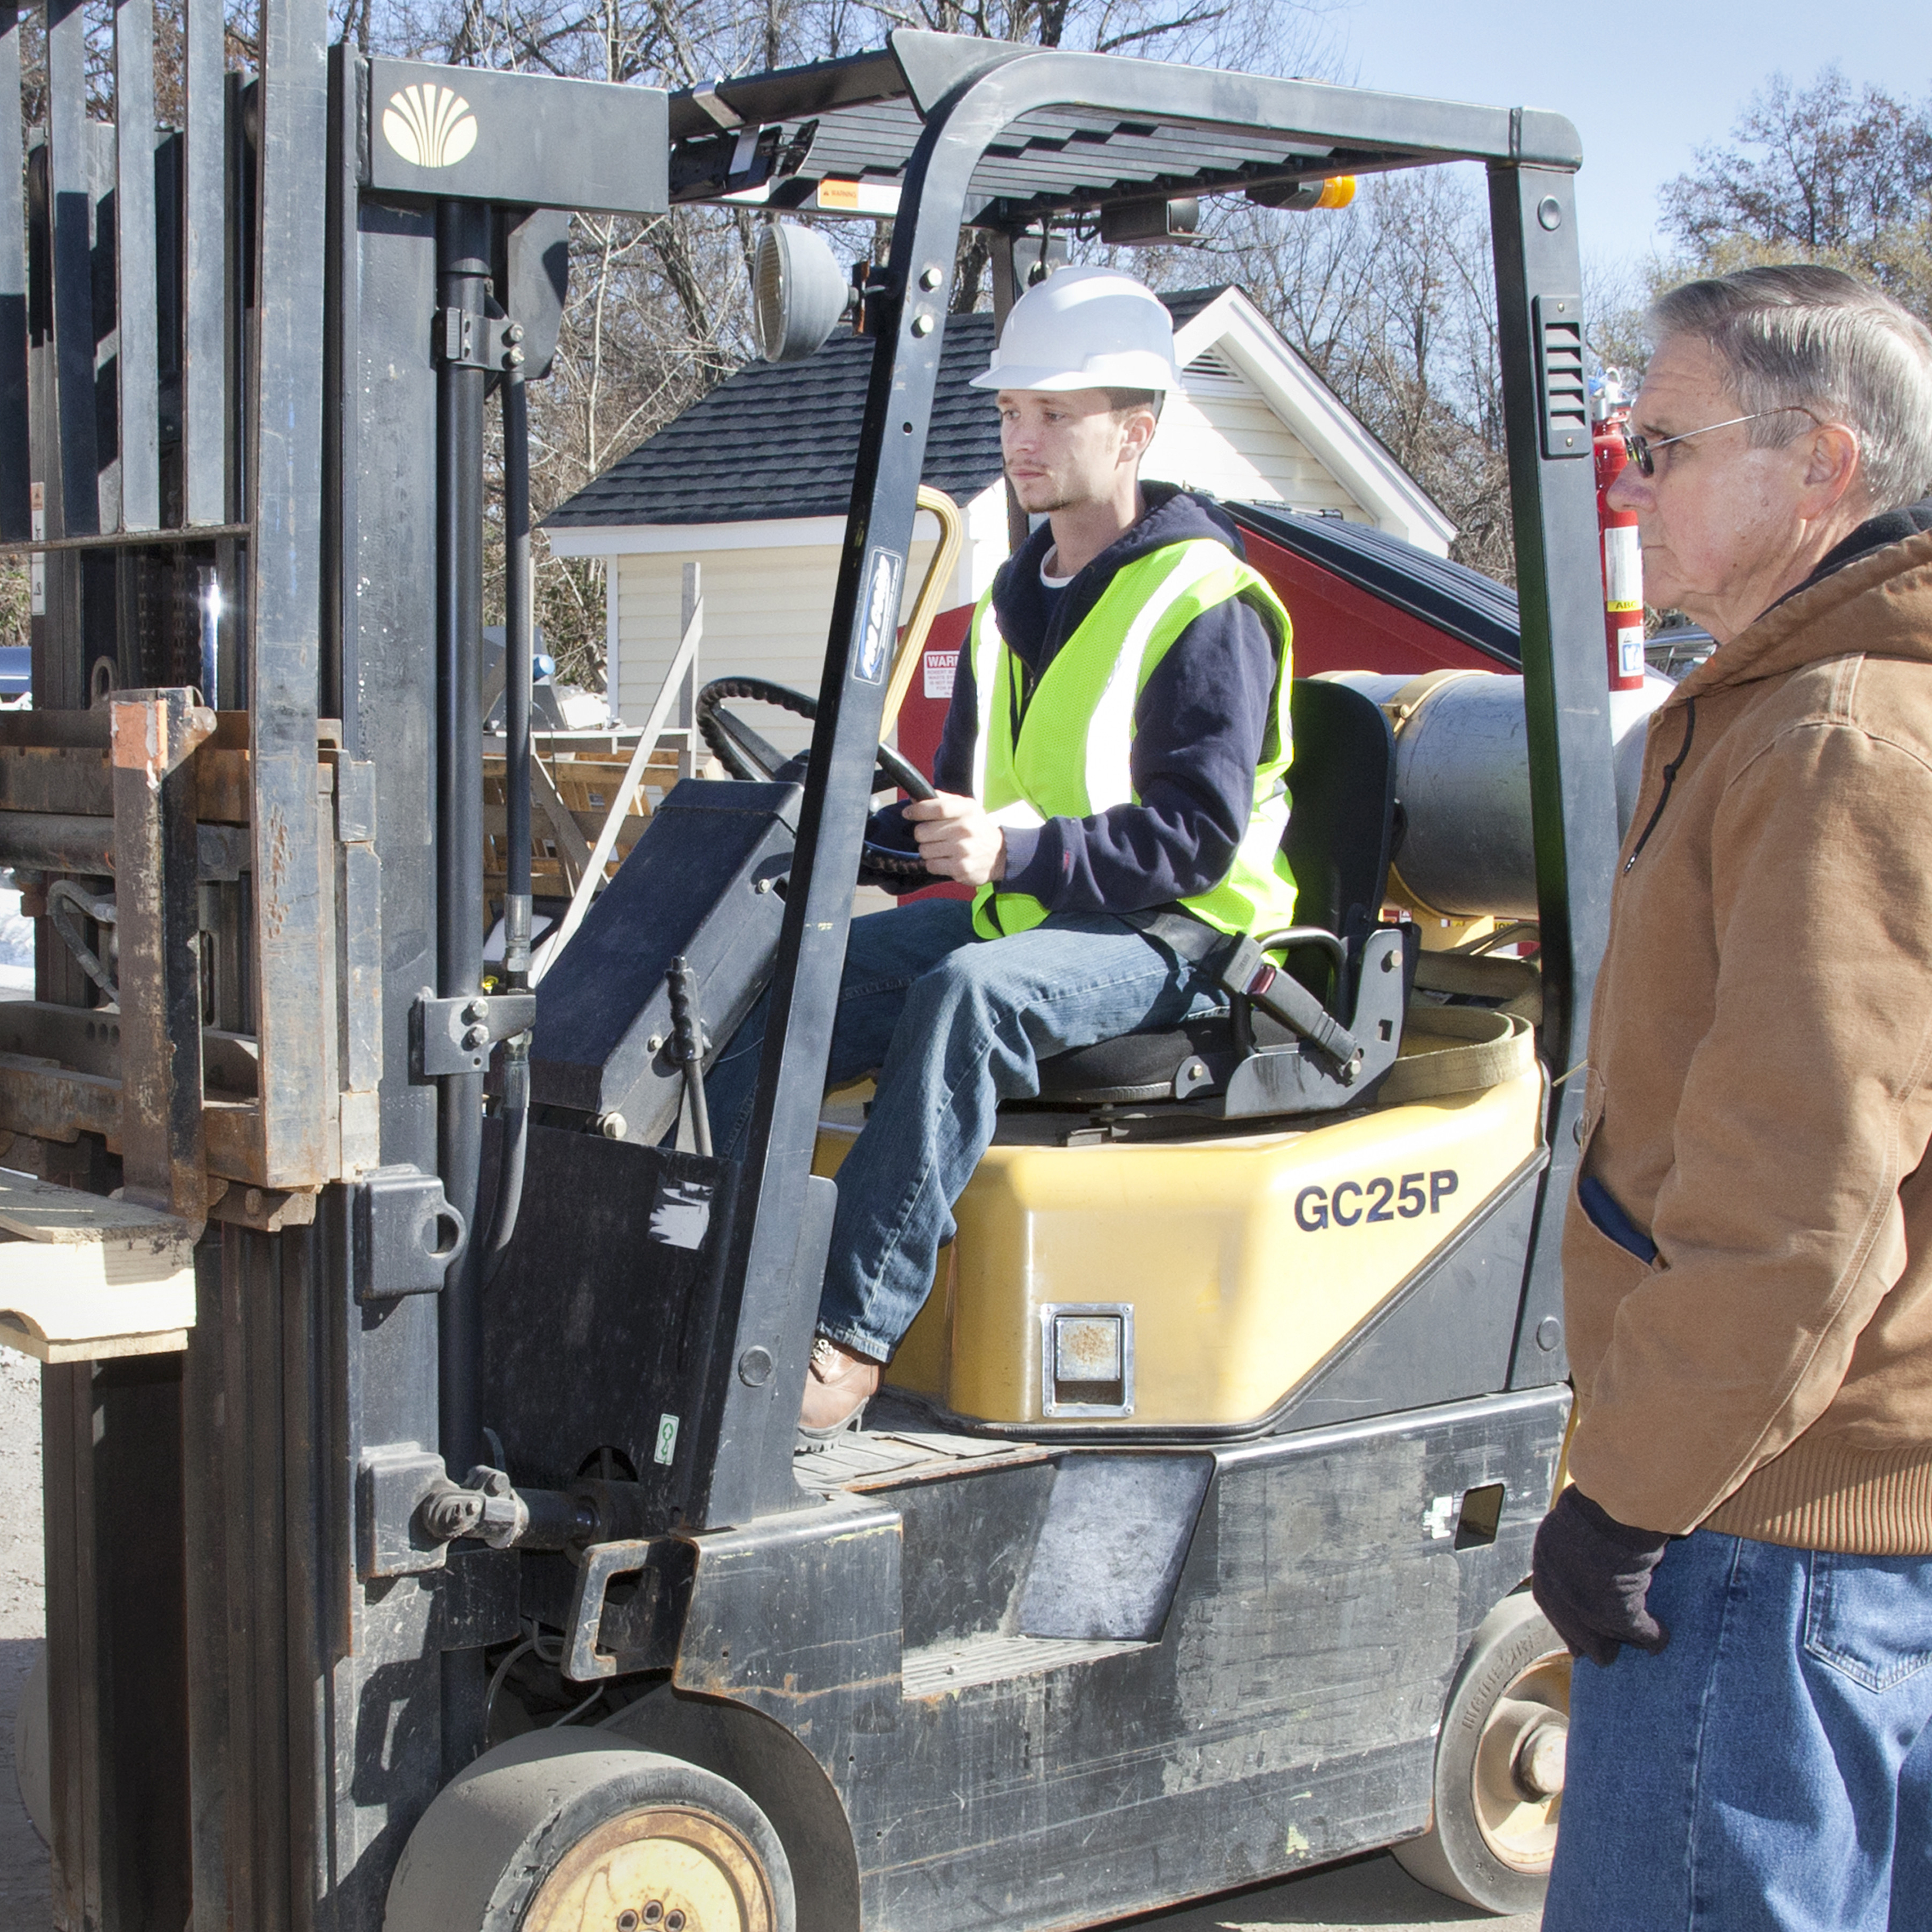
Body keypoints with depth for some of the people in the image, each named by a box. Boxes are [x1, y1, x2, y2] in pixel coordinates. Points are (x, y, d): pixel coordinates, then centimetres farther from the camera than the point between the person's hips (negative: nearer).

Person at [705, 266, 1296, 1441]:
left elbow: (1199, 837, -18)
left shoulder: (1207, 608, -10)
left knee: (972, 989, -37)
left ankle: (854, 1337, -38)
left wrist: (1020, 852, -31)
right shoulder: (1016, 603, 16)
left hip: (1168, 937, -8)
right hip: (1023, 911, 8)